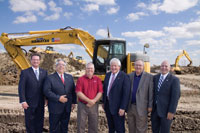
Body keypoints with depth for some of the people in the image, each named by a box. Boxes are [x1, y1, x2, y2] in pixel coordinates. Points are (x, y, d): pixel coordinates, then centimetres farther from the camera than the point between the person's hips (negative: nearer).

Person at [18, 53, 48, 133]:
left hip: (40, 103, 3)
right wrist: (23, 101, -14)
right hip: (29, 103, -3)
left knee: (40, 122, 12)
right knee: (30, 122, 8)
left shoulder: (44, 72, 7)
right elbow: (21, 88, -8)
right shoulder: (25, 72, -4)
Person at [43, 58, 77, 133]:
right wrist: (58, 98, -20)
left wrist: (73, 102, 5)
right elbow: (46, 91, -14)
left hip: (67, 108, 4)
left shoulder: (69, 77, 10)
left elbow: (73, 91, 12)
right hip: (55, 107, -4)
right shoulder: (50, 78, -5)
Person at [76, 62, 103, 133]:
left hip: (94, 106, 2)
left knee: (94, 125, 9)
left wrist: (93, 101, -14)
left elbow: (100, 92, 0)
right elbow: (78, 93, -10)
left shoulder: (97, 79, 5)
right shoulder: (80, 79, -2)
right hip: (82, 105, -2)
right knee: (81, 125, 5)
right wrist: (89, 100, -16)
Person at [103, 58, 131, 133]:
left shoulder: (124, 77, -13)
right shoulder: (107, 75, 8)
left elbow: (126, 93, -16)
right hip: (107, 104, 6)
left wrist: (123, 108, -18)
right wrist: (104, 102, 13)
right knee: (110, 127, 20)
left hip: (117, 107, -6)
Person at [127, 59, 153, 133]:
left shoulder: (149, 77, -6)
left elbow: (151, 92, -6)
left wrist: (150, 106, -7)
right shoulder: (130, 76, 6)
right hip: (130, 107, 4)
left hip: (141, 108, -4)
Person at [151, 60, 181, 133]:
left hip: (166, 110, -5)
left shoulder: (174, 79, -11)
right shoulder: (155, 77, 5)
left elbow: (175, 96, -14)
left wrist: (171, 112, -17)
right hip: (155, 109, 5)